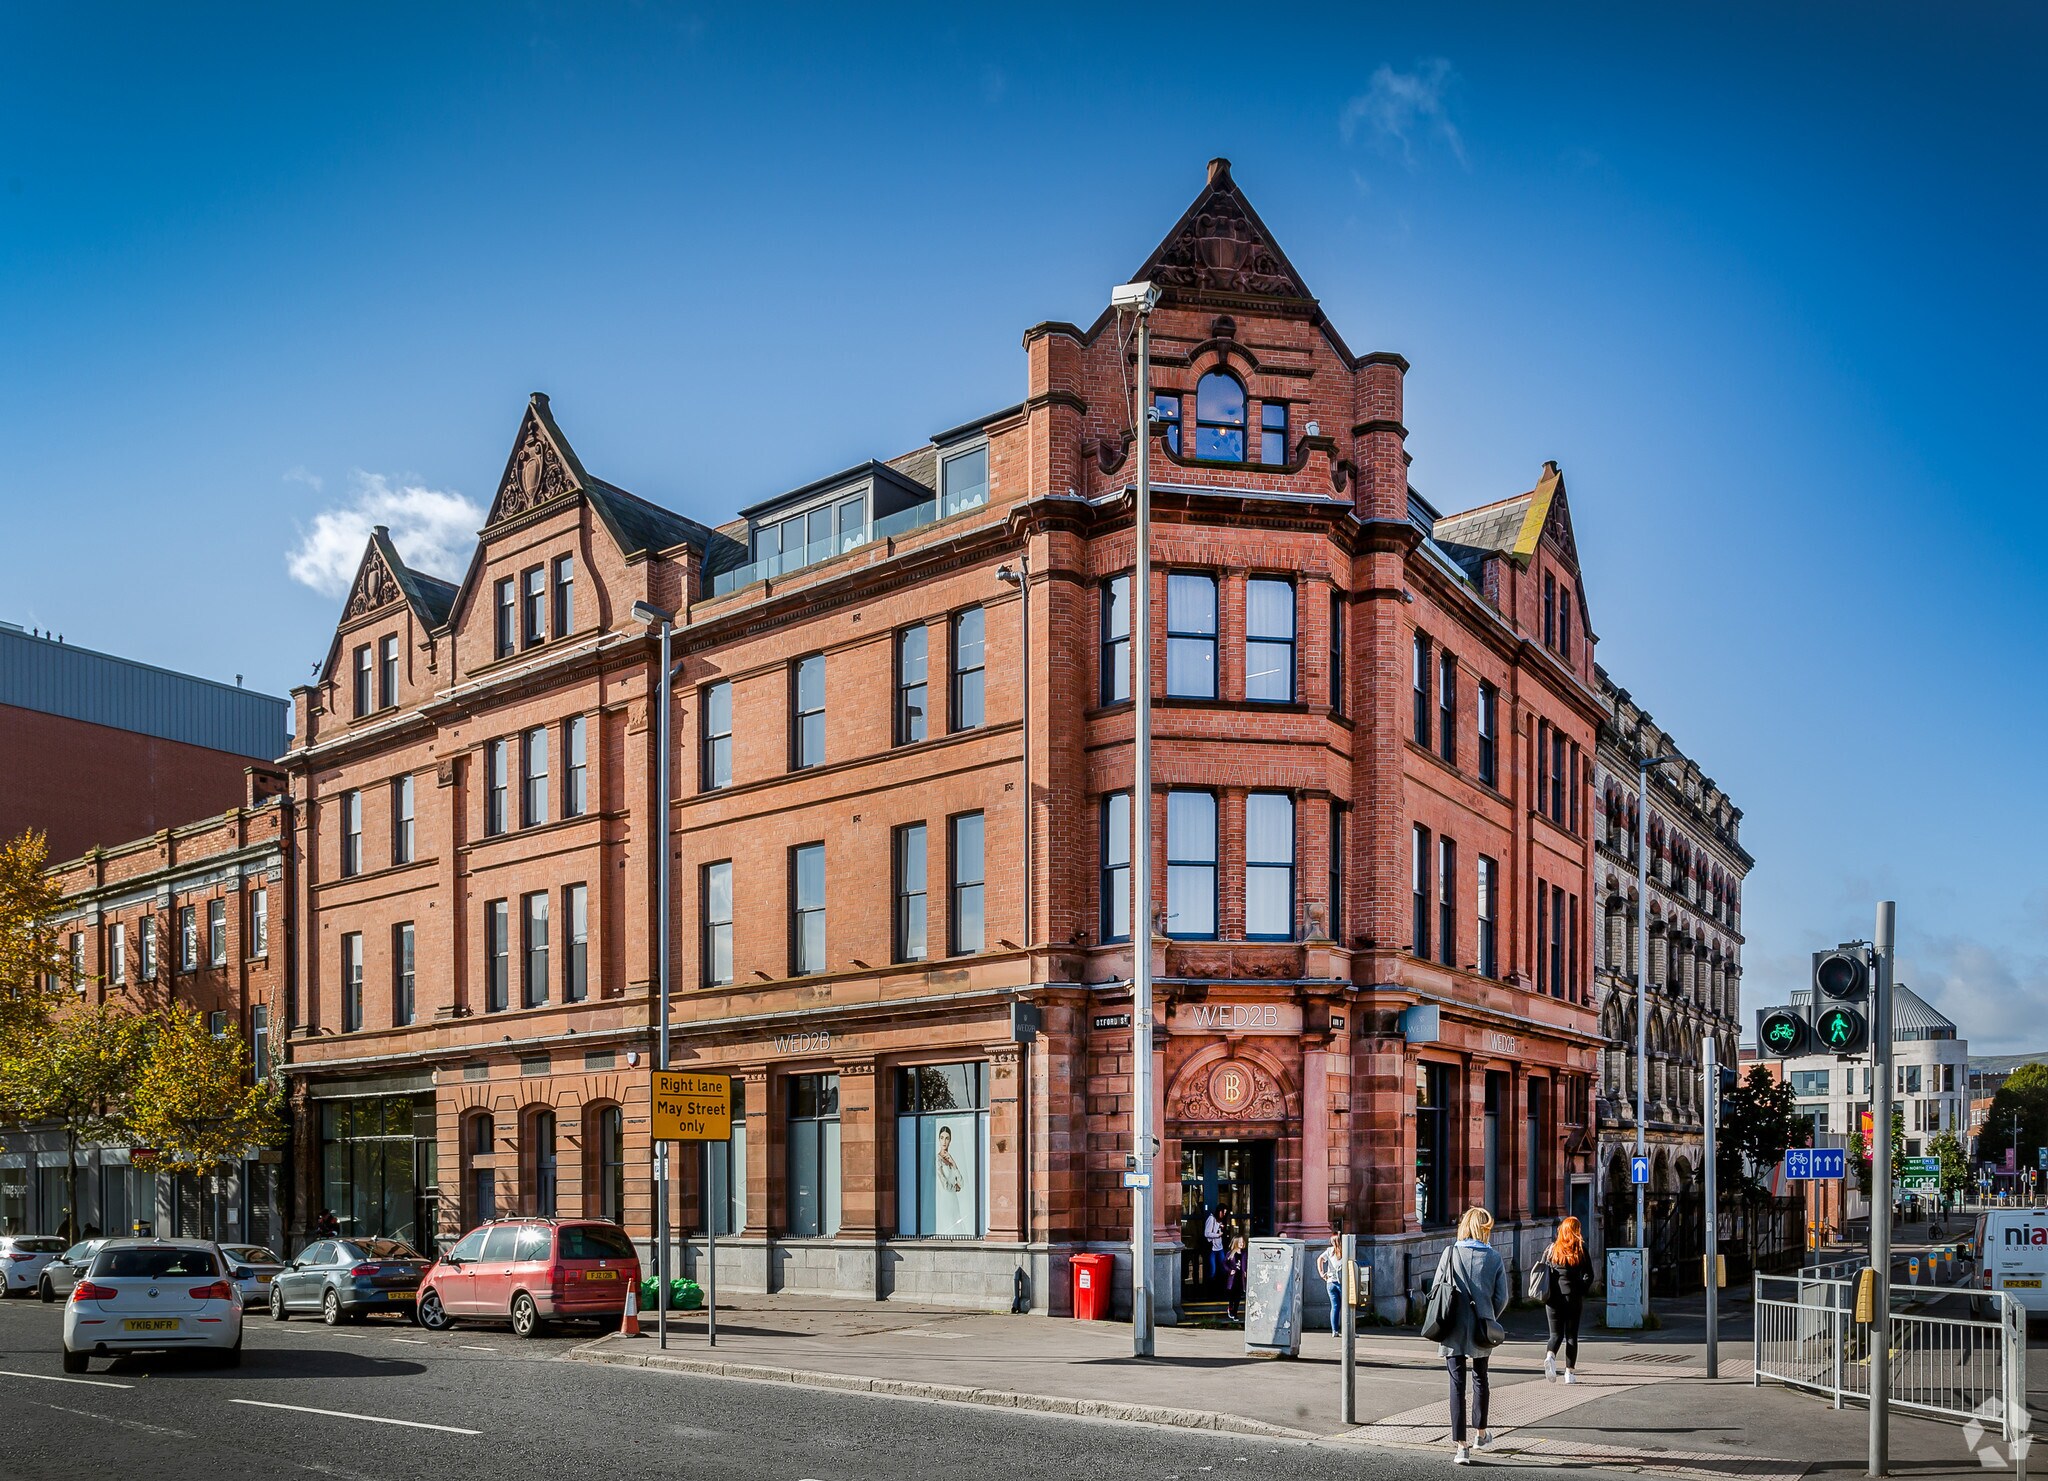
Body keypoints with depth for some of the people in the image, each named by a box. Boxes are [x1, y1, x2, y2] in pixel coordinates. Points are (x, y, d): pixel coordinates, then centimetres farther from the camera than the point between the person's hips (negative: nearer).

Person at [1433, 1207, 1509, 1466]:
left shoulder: (1450, 1254, -5)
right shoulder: (1494, 1258, -2)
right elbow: (1501, 1297, -2)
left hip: (1454, 1329, -1)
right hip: (1482, 1331, 2)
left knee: (1457, 1384, 1)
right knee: (1480, 1379, 22)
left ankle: (1461, 1446, -4)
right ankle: (1481, 1432, 38)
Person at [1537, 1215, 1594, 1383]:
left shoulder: (1551, 1248, 3)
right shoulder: (1581, 1251, -2)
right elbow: (1589, 1275, -6)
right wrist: (1581, 1292, 5)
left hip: (1553, 1298, 1)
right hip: (1573, 1298, -1)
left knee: (1556, 1334, 8)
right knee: (1571, 1335, 10)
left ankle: (1550, 1356, -21)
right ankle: (1569, 1372, 8)